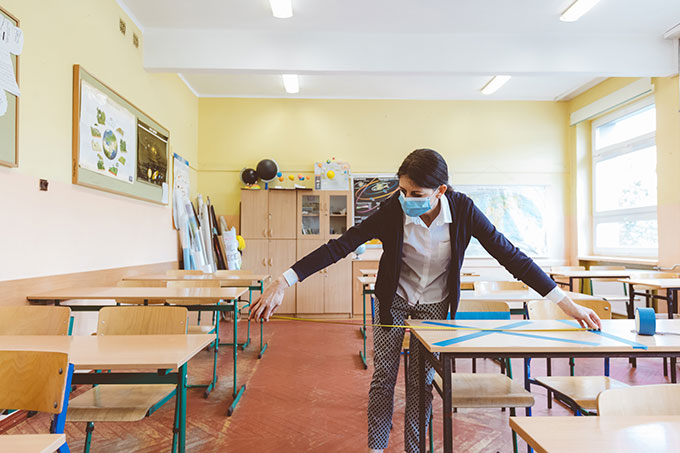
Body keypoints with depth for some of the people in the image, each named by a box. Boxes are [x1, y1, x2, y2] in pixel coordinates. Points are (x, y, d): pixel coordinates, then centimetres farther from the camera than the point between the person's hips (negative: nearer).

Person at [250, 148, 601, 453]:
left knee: (422, 382, 8)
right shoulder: (392, 211, -26)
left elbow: (508, 254, -17)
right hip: (394, 300, 0)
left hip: (435, 305, 1)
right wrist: (283, 283, -32)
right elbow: (340, 246, -27)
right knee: (383, 377, 6)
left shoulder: (462, 210, -23)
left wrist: (566, 303, -18)